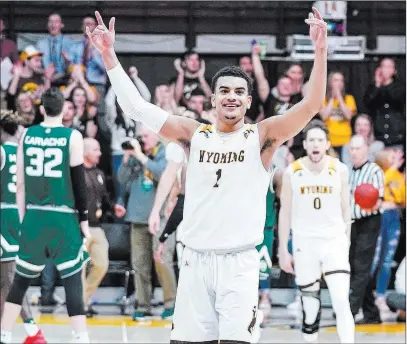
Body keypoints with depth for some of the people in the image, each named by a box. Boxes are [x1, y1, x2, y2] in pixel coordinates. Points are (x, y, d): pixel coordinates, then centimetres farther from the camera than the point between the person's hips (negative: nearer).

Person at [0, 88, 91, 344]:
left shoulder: (27, 135, 6)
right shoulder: (72, 137, -4)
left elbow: (21, 182, 8)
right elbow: (78, 181, -5)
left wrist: (23, 218, 15)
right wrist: (84, 219, 1)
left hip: (34, 215, 4)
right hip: (63, 216, -4)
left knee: (22, 279, 14)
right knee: (73, 281, -3)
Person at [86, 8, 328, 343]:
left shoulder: (261, 137, 0)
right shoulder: (194, 135, 7)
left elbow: (311, 106, -11)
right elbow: (137, 107, 4)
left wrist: (320, 50, -23)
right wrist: (109, 54, -3)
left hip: (239, 263, -3)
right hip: (195, 260, 3)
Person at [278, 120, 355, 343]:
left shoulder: (340, 170, -3)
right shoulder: (292, 172, -3)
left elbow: (345, 210, 6)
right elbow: (285, 212, 3)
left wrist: (346, 242, 6)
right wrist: (283, 250, 1)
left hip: (334, 241, -1)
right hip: (304, 243, 1)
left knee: (342, 303, -13)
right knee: (310, 305, 6)